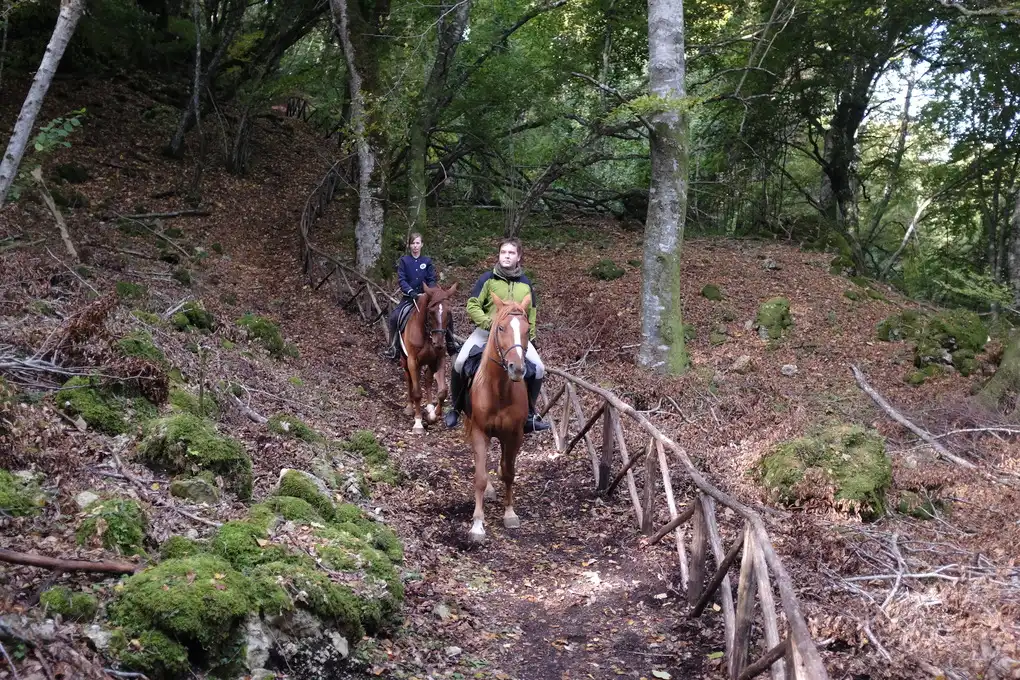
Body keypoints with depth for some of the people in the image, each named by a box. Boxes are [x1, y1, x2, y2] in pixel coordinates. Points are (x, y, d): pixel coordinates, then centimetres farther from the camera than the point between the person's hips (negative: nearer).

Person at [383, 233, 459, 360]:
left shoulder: (427, 261, 4)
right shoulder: (404, 261, -1)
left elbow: (432, 280, 1)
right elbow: (401, 280, -9)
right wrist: (411, 292, -26)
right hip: (409, 296, -2)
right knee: (394, 316, -25)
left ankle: (451, 344, 10)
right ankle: (392, 347, -11)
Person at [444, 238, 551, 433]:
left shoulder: (526, 284, 5)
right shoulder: (488, 279, -6)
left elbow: (531, 314, 15)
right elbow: (472, 306, -8)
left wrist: (530, 337, 9)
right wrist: (488, 323, -22)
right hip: (486, 331, -2)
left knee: (538, 368, -13)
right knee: (460, 362, -20)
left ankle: (529, 415, 6)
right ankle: (455, 408, 2)